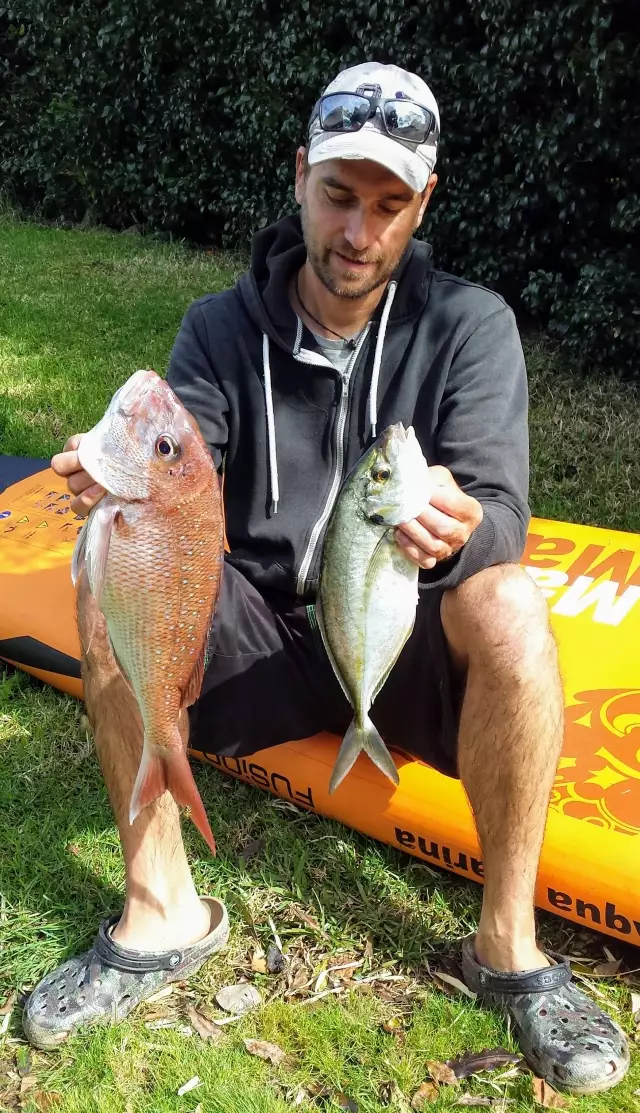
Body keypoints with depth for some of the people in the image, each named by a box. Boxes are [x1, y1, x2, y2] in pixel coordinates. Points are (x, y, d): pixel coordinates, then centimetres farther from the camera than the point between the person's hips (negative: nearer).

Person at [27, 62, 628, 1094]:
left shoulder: (470, 326, -6)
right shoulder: (222, 330, -2)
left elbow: (503, 516, -17)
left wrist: (462, 531, -42)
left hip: (406, 642, -1)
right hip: (260, 640, 2)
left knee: (509, 606, -32)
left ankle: (508, 943, -13)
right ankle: (163, 914, -11)